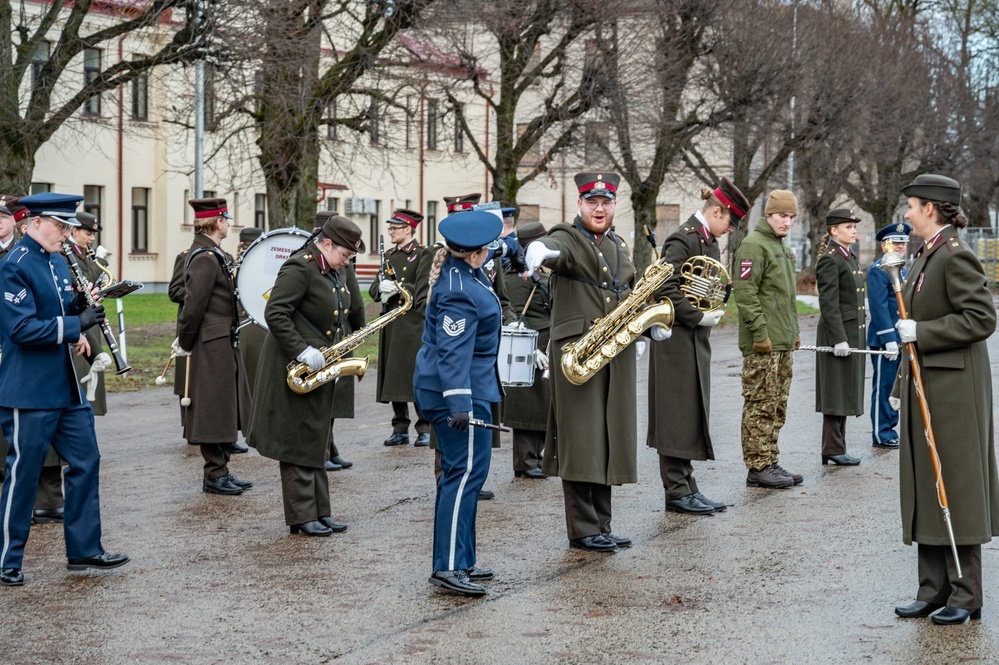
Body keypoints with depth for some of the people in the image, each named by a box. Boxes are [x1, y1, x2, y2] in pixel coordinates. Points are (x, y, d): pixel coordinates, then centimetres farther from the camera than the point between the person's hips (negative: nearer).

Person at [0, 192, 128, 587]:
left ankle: (84, 550, 21)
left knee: (86, 462, 11)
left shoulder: (58, 262, 13)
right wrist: (76, 325, -23)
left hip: (67, 387, 9)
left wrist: (79, 307, 1)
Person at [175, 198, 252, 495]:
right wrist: (184, 344, -12)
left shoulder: (207, 253, 15)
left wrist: (184, 341, 16)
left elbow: (195, 302, 20)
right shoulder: (207, 257, -18)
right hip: (213, 347, -10)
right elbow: (194, 304, -21)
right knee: (214, 412, -3)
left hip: (222, 345, 10)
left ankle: (220, 470, 20)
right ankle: (214, 475, 2)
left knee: (224, 411, 14)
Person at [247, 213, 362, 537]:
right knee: (297, 442, -2)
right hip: (295, 369, -9)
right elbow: (275, 314, -23)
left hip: (320, 368, 9)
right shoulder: (299, 268, -17)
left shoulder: (331, 271, 11)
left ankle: (320, 512, 17)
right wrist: (303, 352, -26)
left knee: (316, 442, 12)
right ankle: (302, 518, 2)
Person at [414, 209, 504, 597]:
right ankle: (449, 566, -13)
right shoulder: (460, 292, -22)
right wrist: (459, 403, -31)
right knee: (466, 472, -11)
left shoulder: (458, 271, 8)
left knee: (460, 473, 15)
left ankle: (459, 561, 21)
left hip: (467, 389, 11)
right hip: (461, 392, -11)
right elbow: (453, 350, -28)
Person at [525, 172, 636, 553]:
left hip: (617, 350, 7)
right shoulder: (568, 238, -3)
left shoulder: (619, 247, 19)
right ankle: (582, 531, -1)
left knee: (608, 439, 10)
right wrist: (540, 253, -51)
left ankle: (601, 527, 17)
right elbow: (554, 249, -28)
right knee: (581, 439, -6)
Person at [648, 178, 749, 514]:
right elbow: (665, 290, -22)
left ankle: (686, 488, 17)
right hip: (677, 341, -10)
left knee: (692, 417, 11)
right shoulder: (683, 239, -15)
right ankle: (677, 491, 1)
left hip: (697, 340, 10)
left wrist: (714, 309, 6)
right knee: (678, 416, -4)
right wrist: (699, 316, -18)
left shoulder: (709, 241, 14)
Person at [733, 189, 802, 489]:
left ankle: (769, 463, 18)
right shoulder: (753, 245, -11)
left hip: (783, 343, 10)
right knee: (761, 406, -6)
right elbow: (745, 292, -19)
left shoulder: (780, 246, 20)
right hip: (763, 343, -10)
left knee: (777, 407, 12)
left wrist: (794, 332, 23)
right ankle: (759, 467, -3)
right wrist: (759, 333, -22)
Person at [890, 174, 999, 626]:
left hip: (954, 391, -10)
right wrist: (904, 383, 20)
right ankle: (934, 592, 17)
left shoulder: (956, 255, -14)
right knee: (925, 491, 10)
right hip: (925, 391, 10)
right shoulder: (927, 255, 15)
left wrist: (920, 332, -19)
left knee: (955, 489, -3)